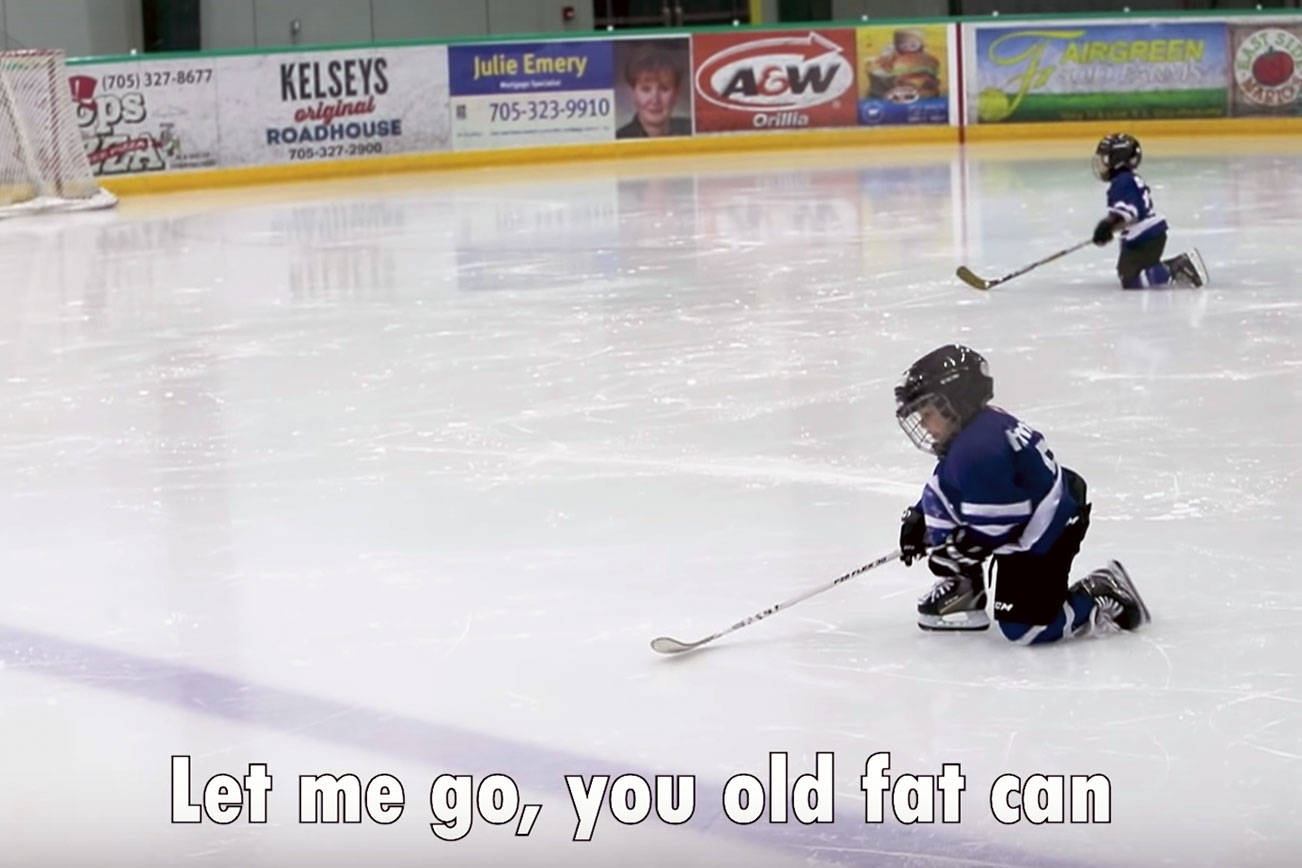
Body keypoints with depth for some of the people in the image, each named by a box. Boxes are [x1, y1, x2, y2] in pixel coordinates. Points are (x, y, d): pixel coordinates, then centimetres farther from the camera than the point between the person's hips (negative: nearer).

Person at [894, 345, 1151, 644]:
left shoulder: (979, 450, -31)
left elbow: (998, 520, -31)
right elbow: (942, 490, 20)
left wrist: (961, 550, -21)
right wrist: (916, 519, 16)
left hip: (1046, 537, -11)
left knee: (1023, 626, -14)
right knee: (936, 496, 7)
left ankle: (1108, 599, 5)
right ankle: (962, 588, 16)